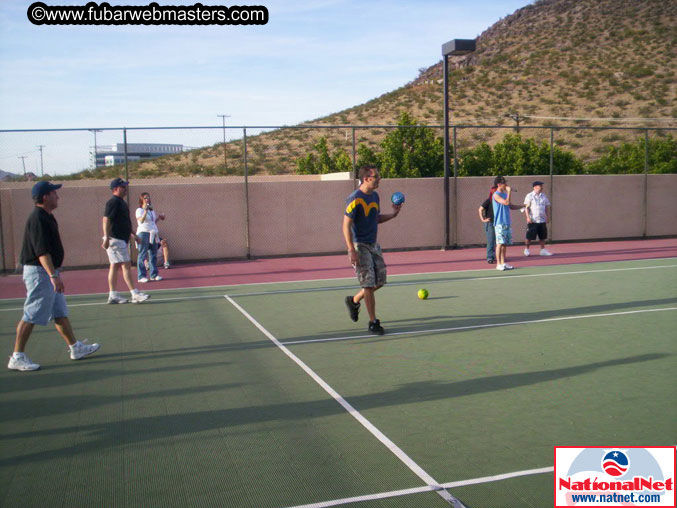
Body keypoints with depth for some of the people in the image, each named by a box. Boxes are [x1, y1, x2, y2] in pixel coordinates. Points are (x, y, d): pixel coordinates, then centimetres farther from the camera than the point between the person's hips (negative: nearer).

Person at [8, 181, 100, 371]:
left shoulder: (46, 217, 14)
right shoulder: (38, 218, -18)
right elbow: (41, 251, -26)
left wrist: (55, 272, 25)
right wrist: (53, 275, -30)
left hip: (48, 272, 10)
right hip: (39, 272, -10)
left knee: (60, 313, 13)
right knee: (31, 316, -4)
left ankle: (75, 348, 20)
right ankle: (17, 357, 4)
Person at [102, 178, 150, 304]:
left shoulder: (121, 202, 18)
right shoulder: (113, 202, -13)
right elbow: (106, 219, -22)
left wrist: (132, 234, 29)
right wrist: (106, 237, -29)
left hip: (121, 239, 10)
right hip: (116, 239, -10)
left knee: (115, 266, 10)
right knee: (126, 265, -10)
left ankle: (112, 295, 13)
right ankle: (135, 294, -10)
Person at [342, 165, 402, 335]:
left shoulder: (375, 196, 10)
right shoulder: (355, 199, -15)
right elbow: (346, 225, -17)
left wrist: (392, 214, 4)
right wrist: (351, 250, -23)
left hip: (373, 245, 8)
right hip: (359, 246, -8)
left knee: (379, 281, 9)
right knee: (369, 284, -7)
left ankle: (354, 301, 32)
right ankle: (373, 323, 4)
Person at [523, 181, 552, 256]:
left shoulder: (543, 196, 12)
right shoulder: (529, 196, -3)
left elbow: (547, 207, 16)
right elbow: (527, 207, -6)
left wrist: (548, 217, 10)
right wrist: (528, 217, -14)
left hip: (542, 220, 5)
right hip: (532, 220, -5)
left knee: (542, 236, 7)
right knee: (530, 236, -2)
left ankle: (543, 250, 16)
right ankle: (526, 249, 10)